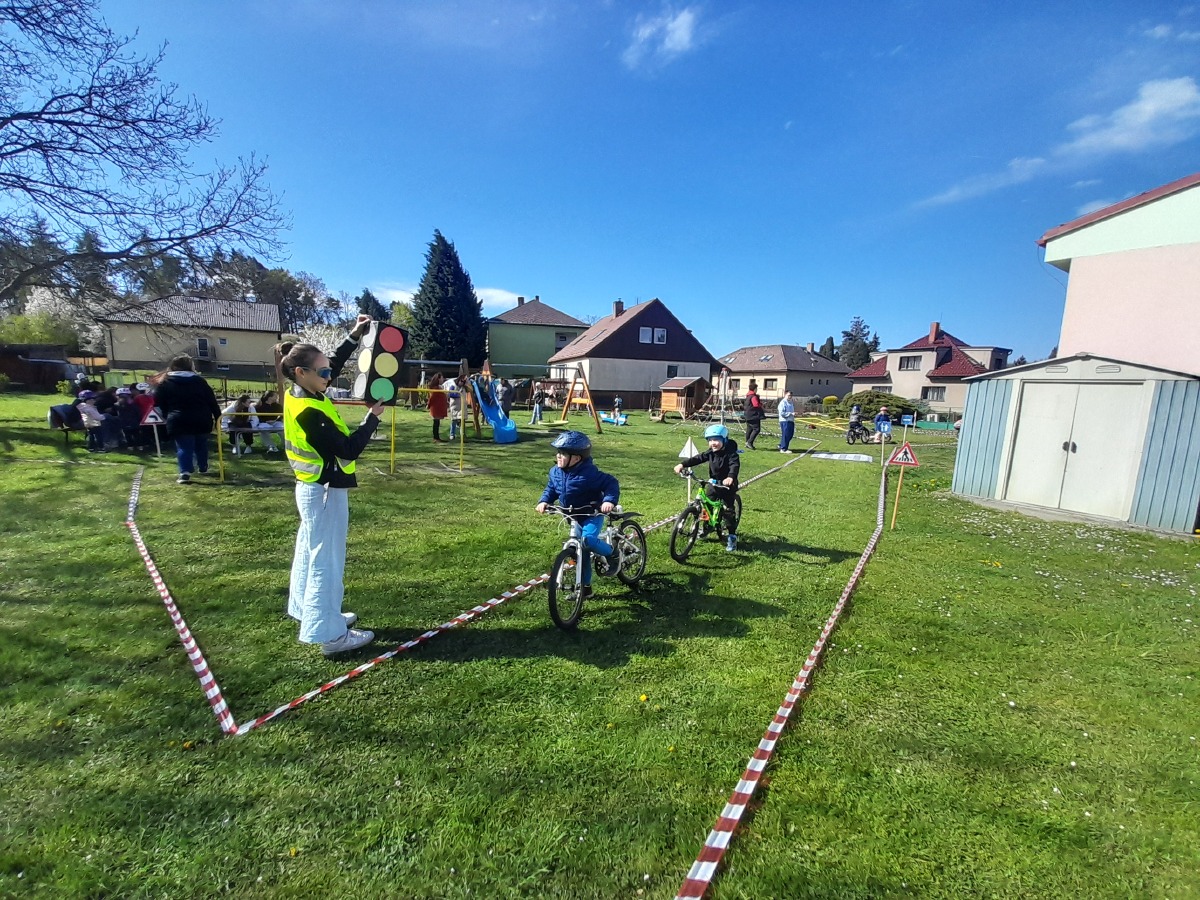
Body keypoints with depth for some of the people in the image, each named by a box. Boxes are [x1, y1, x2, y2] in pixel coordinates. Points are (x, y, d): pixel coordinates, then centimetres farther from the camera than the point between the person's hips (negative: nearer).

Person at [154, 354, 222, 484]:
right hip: (201, 420, 2)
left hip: (179, 421, -2)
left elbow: (158, 402, 7)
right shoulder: (199, 381, 8)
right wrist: (217, 416, 11)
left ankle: (185, 473, -15)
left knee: (184, 447, -2)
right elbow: (212, 400, 7)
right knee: (201, 445, 19)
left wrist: (169, 415, 19)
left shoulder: (166, 383, 4)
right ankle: (203, 467, 31)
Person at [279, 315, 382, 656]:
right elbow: (349, 449, -26)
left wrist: (355, 336, 10)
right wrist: (372, 417, -15)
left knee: (309, 552, 20)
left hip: (312, 487, 10)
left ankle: (309, 612, 37)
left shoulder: (297, 395, 1)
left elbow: (335, 364, 14)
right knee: (326, 560, -2)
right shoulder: (309, 413, -27)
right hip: (325, 491, -10)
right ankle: (330, 634, 9)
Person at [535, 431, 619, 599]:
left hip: (592, 514, -7)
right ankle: (585, 587, 25)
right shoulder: (555, 472, -6)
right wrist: (544, 501, -8)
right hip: (574, 517, 7)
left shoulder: (589, 473, -26)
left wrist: (609, 501, -39)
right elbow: (551, 488, 10)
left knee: (588, 539, -32)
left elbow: (611, 483, -23)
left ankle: (612, 554, -2)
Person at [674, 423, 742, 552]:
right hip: (713, 484, 6)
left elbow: (735, 465, -35)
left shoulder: (730, 453, -20)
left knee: (727, 511, -4)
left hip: (727, 485, -6)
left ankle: (732, 537, 8)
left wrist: (731, 477, -55)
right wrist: (682, 464, -19)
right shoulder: (710, 453, -1)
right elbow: (698, 458, -6)